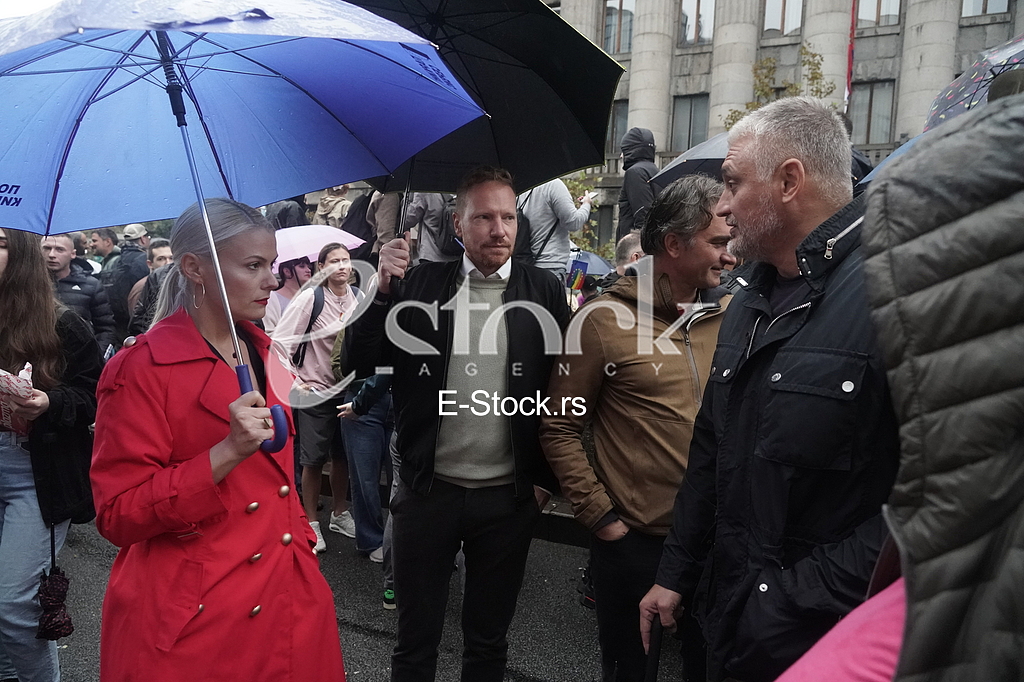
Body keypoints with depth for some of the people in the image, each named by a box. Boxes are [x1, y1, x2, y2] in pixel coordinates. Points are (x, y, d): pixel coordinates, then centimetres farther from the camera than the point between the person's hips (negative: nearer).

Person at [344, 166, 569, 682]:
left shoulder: (545, 292, -2)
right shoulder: (420, 283, -1)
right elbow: (358, 364, -5)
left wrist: (546, 480, -1)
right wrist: (382, 289, -17)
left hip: (509, 498, 0)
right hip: (428, 490, 0)